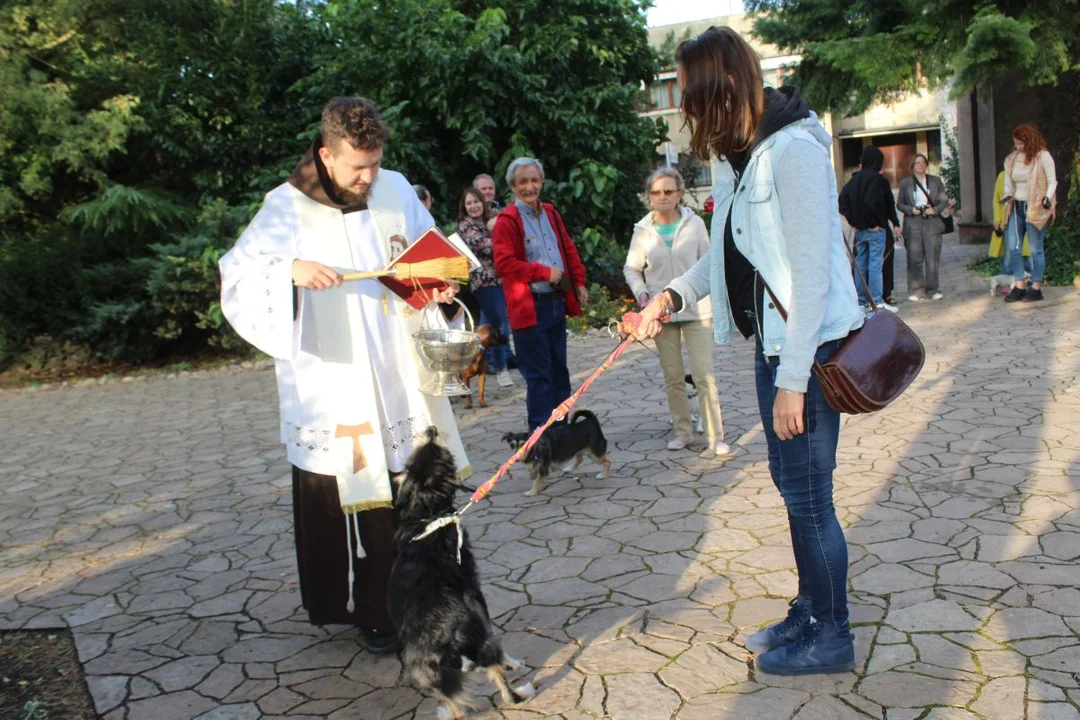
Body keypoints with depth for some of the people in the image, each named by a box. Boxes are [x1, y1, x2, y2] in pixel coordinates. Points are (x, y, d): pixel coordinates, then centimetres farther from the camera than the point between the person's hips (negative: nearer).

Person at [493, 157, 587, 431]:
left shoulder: (550, 213, 12)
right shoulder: (507, 220, -11)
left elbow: (569, 249, 19)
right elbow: (504, 264, -18)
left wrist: (578, 282, 9)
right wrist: (544, 272, -17)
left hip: (557, 302, 7)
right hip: (529, 307, -7)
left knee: (559, 369, 15)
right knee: (538, 374, -2)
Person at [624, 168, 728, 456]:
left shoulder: (694, 224, -2)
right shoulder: (643, 230, 1)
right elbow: (631, 268, 10)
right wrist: (641, 292, -7)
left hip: (696, 310, -2)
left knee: (704, 374, -6)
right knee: (673, 376, 9)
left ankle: (716, 436, 0)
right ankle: (683, 430, 22)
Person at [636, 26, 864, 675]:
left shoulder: (794, 149, -20)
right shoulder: (736, 155, 9)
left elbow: (812, 272, -22)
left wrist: (792, 380, -21)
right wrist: (675, 295, 4)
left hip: (811, 346, -9)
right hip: (772, 340, 9)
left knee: (807, 493, 1)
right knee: (792, 484, 18)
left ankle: (831, 637, 19)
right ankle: (810, 611, 35)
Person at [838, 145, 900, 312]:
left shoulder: (854, 179, 7)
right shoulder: (877, 179, -12)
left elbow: (843, 200, 3)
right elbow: (870, 202, -25)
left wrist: (853, 221, 6)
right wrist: (876, 223, -13)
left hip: (859, 229, 6)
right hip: (875, 229, -6)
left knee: (861, 263, 11)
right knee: (875, 264, -5)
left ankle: (861, 300, 16)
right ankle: (877, 301, -6)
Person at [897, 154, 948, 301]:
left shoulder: (936, 181, 11)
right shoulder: (905, 183, 9)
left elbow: (944, 201, 11)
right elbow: (899, 204, 7)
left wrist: (935, 210, -8)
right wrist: (910, 210, -11)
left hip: (932, 223, 1)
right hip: (913, 224, -1)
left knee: (932, 258, -1)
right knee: (914, 259, -2)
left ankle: (933, 290, 7)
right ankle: (915, 291, 3)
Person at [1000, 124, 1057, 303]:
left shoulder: (1043, 156, -8)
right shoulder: (1011, 159, 7)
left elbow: (1052, 181, -6)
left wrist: (1047, 198, -19)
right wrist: (1008, 196, -5)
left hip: (1035, 208, -6)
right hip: (1017, 207, 6)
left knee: (1036, 249, 0)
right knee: (1012, 247, 2)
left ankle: (1036, 288, 6)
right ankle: (1019, 286, 9)